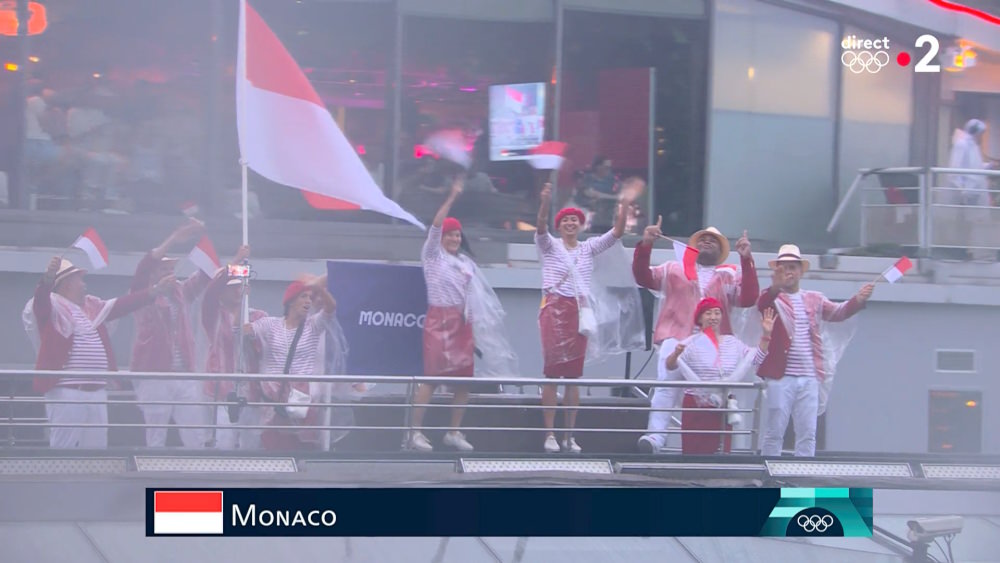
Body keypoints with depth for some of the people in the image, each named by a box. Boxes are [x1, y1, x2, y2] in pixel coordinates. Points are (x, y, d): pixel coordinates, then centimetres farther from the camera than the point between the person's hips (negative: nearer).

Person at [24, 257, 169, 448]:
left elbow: (122, 305, 25)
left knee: (96, 449, 11)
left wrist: (153, 292, 24)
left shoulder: (92, 306, 20)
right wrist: (48, 279, -45)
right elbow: (40, 301, -24)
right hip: (66, 391, -8)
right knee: (63, 448, -9)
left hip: (97, 391, 8)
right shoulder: (53, 305, -4)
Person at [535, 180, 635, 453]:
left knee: (574, 374, 5)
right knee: (552, 371, -7)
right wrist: (545, 201, -35)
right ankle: (549, 434, -7)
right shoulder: (549, 245, 3)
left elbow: (616, 232, 5)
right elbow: (541, 227, -17)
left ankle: (570, 434, 8)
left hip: (579, 311, 4)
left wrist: (625, 203, -9)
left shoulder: (589, 248, 13)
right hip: (554, 308, -4)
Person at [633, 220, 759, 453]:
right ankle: (655, 436, -25)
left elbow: (748, 299, 2)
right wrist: (645, 245, -1)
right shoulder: (674, 269, 23)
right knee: (666, 387, -18)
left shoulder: (731, 275, 18)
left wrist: (746, 259, -6)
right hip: (676, 338, -1)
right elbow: (643, 277, 14)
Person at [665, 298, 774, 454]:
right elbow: (670, 366, -13)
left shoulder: (732, 343, 11)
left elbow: (756, 358, 15)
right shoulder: (692, 343, -4)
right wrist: (676, 353, -35)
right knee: (693, 452, -5)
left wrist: (766, 335, 3)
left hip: (723, 406, 4)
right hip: (696, 406, -4)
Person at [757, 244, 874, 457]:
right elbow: (762, 304, -21)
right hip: (780, 377, -4)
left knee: (807, 434, 4)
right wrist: (775, 288, -44)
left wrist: (858, 300, -19)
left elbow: (838, 312, 3)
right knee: (774, 432, -1)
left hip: (809, 379, 4)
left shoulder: (814, 300, 16)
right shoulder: (772, 298, 2)